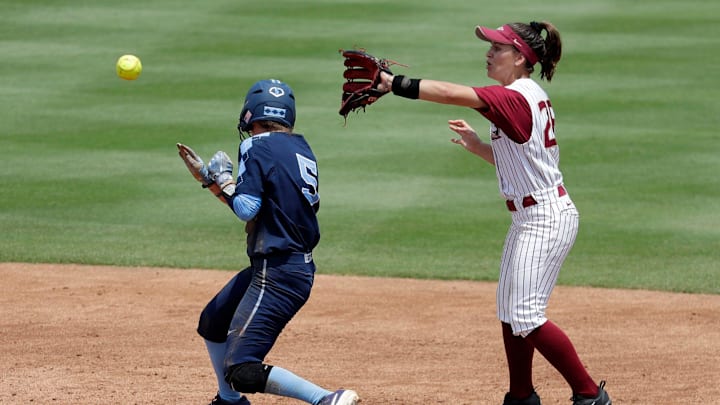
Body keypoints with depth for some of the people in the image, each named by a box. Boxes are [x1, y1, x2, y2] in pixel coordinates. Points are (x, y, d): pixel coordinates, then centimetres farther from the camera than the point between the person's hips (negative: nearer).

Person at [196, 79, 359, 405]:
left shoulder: (257, 146, -13)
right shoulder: (301, 148, 11)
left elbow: (247, 209, -22)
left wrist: (224, 180, -3)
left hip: (277, 274, -10)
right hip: (300, 265, 10)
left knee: (242, 371, -13)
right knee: (212, 321, 27)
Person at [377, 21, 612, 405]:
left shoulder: (516, 98, -19)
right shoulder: (529, 97, 12)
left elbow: (450, 94, -30)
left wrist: (393, 83, -32)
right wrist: (477, 145, 10)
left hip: (546, 220, -10)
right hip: (528, 218, 10)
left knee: (525, 316, -12)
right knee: (509, 312, 15)